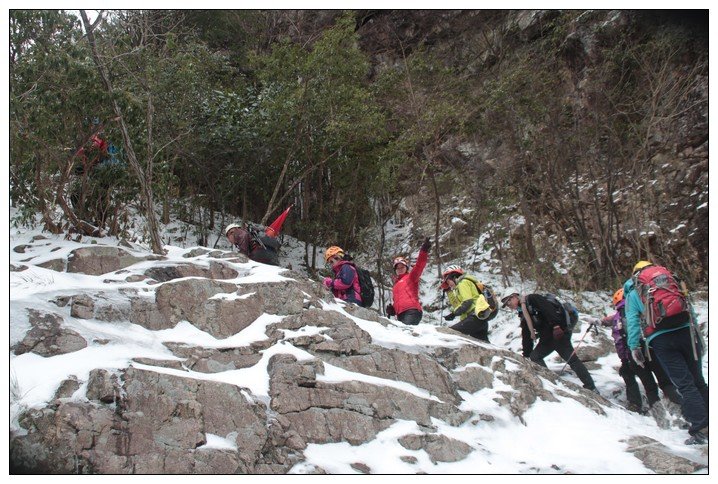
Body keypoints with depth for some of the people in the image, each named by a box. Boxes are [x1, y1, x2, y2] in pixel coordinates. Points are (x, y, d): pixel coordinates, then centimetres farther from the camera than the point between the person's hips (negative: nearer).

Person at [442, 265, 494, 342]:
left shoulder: (463, 282, 0)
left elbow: (467, 303, -13)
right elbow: (456, 304, 31)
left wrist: (453, 314, -13)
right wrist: (448, 291, 29)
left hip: (476, 317, -10)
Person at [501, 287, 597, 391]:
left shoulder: (532, 299, -6)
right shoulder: (523, 315, 19)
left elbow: (548, 309, -20)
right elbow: (526, 337, 21)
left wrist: (556, 326, -30)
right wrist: (526, 355, 20)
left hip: (559, 332, -9)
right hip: (546, 338, 9)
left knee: (572, 359, -12)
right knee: (534, 357, 1)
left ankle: (591, 388, -9)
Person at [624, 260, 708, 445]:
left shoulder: (633, 291, 16)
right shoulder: (670, 279, 24)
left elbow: (632, 320, 6)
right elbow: (689, 308, 21)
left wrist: (634, 347, 7)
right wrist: (697, 335, 23)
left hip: (660, 338, -3)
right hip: (686, 330, 3)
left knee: (685, 384, -2)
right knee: (698, 381, 11)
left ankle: (701, 428, -8)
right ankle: (706, 421, 12)